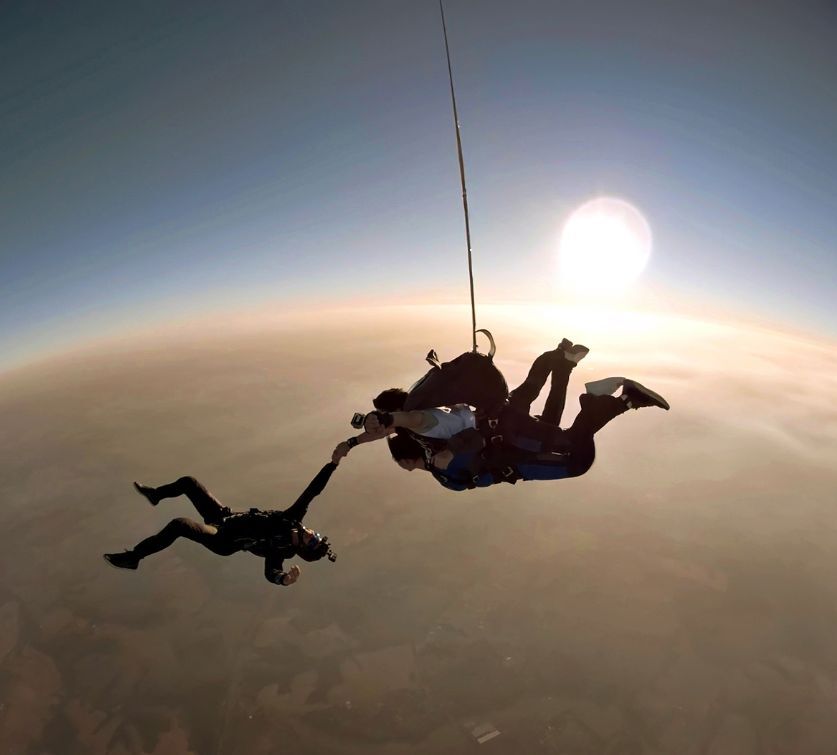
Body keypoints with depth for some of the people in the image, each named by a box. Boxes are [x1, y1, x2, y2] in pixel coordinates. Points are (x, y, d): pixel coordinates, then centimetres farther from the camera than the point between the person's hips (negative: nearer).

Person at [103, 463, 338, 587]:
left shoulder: (280, 550, -21)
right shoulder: (292, 519, -10)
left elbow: (271, 572, -40)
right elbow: (312, 490, -14)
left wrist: (286, 579, -64)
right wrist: (334, 463, -22)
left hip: (222, 541, -7)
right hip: (225, 515, 7)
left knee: (178, 525, -28)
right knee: (187, 482, 9)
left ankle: (132, 558, -5)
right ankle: (155, 494, 41)